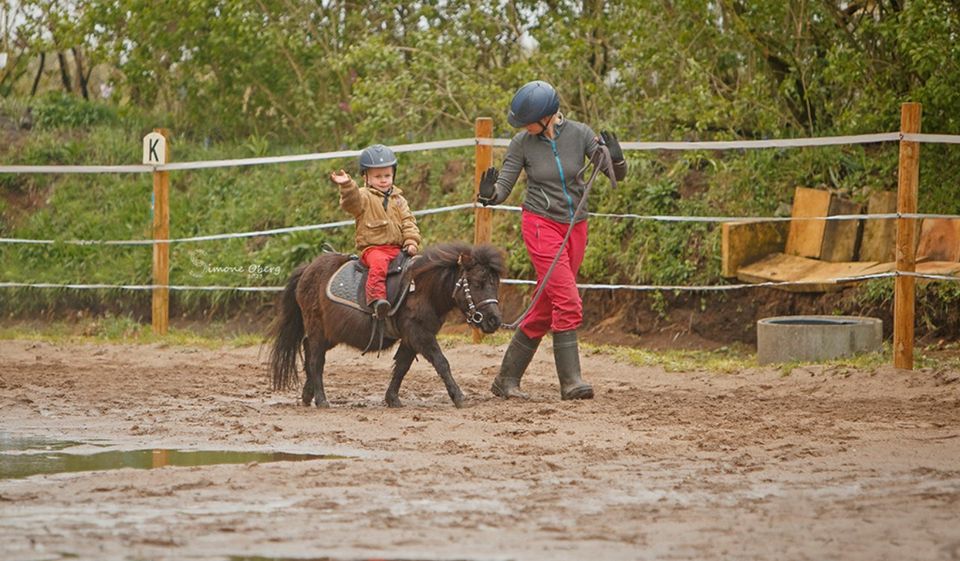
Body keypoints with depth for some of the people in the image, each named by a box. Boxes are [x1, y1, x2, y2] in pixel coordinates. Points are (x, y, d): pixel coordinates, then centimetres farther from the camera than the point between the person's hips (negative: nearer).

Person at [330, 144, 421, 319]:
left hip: (397, 248, 5)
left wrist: (412, 242, -1)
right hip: (372, 247, -5)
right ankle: (376, 298, -47)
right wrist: (346, 186, -38)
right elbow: (352, 201, -18)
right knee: (379, 264, -36)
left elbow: (408, 222, 16)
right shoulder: (365, 197, 5)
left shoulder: (398, 200, 20)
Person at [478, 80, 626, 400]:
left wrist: (615, 157, -24)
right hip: (541, 225, -3)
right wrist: (489, 195, -27)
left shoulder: (579, 134, -6)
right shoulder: (522, 143, -7)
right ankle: (570, 381, -14)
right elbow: (503, 189, -5)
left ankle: (507, 379, 18)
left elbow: (618, 175, -2)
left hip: (575, 227, 3)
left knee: (545, 309, 8)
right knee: (568, 303, -17)